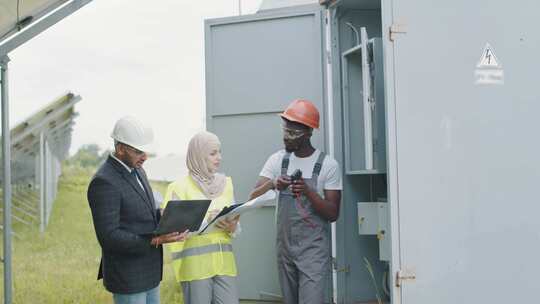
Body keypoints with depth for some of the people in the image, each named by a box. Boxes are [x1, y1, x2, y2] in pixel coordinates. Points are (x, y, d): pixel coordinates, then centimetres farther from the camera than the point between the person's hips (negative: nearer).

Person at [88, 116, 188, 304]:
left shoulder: (136, 171, 9)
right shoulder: (104, 182, -21)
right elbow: (108, 236, -24)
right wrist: (155, 240, -30)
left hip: (148, 273, 9)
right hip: (127, 277, -9)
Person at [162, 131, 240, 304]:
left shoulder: (225, 183, 11)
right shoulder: (180, 187, -4)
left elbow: (235, 222, 14)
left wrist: (232, 227, -8)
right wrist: (205, 221, -20)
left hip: (224, 262, 4)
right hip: (195, 265, -4)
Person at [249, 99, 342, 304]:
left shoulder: (328, 165, -7)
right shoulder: (278, 160, 5)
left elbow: (333, 214, -9)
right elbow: (253, 198, -3)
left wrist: (308, 191, -24)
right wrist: (272, 184, -24)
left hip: (314, 250, -4)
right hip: (284, 247, 4)